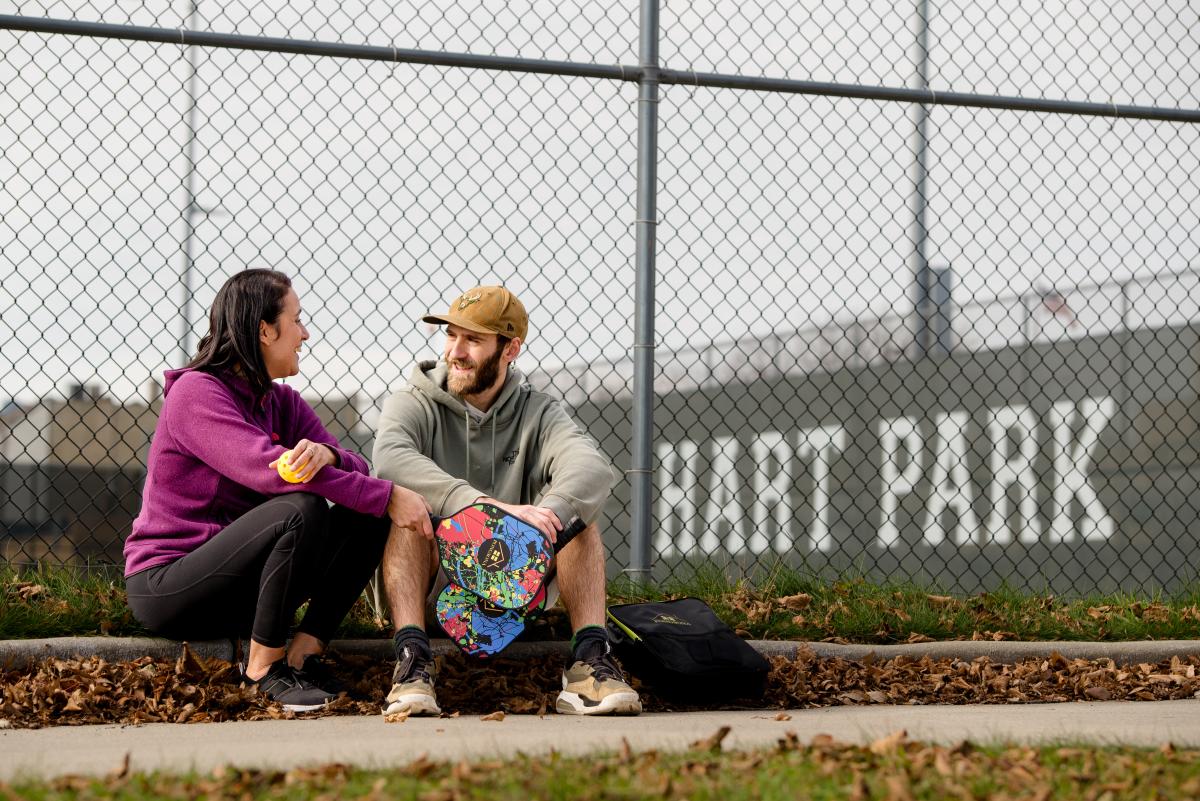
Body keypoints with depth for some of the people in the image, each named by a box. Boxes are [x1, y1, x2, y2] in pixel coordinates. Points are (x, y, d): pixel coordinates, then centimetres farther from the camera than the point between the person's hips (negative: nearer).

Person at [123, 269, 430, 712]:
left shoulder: (283, 402, 11)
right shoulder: (196, 392, -14)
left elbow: (356, 468, -2)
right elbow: (268, 469, -28)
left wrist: (326, 455, -28)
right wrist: (387, 496, -28)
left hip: (234, 585, 8)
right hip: (165, 584, -8)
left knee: (366, 517, -8)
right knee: (300, 510, -30)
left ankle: (303, 651, -13)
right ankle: (263, 665, -18)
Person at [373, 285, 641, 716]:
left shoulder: (538, 413, 6)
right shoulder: (413, 404, 0)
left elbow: (593, 469, -17)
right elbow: (390, 459, -26)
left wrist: (545, 514, -40)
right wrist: (487, 506, -39)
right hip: (431, 584, -2)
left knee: (575, 508, -18)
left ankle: (590, 657, -29)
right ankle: (412, 656, -40)